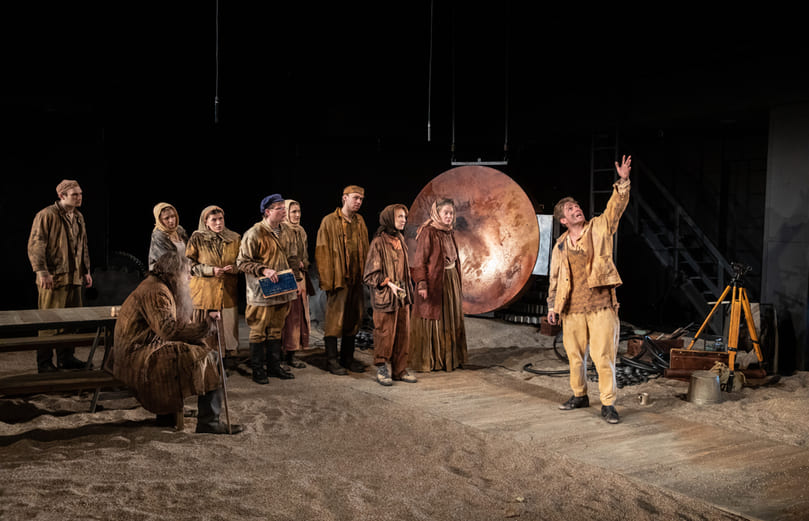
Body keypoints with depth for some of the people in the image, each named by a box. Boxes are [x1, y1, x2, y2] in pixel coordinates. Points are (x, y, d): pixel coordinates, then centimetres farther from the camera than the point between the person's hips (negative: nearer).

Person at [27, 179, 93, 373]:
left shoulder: (78, 217, 16)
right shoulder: (46, 215, -9)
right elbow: (35, 245, -13)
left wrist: (86, 271, 21)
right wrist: (42, 272, -19)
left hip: (74, 277, 8)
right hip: (53, 277, -8)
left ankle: (66, 357, 22)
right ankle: (44, 362, 4)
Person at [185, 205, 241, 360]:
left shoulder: (235, 239, 8)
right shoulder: (197, 239, 1)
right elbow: (188, 265, 0)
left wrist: (234, 268, -7)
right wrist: (210, 270, -12)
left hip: (228, 293, 2)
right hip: (205, 292, -2)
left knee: (229, 324, 2)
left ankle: (230, 357, 13)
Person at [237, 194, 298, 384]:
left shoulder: (288, 232, 9)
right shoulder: (254, 234, -12)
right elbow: (242, 262, -11)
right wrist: (264, 270, -21)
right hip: (261, 292, -6)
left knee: (276, 330, 15)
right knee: (259, 331, 2)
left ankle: (274, 366, 25)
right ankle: (258, 370, 13)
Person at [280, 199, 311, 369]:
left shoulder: (301, 232, 14)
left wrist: (302, 264, -2)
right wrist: (295, 280, -15)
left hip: (300, 278, 7)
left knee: (300, 314, 6)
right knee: (290, 315, -6)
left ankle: (292, 353, 12)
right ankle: (288, 354, 0)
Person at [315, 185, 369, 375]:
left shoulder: (360, 221, 13)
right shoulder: (330, 221, -5)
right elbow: (323, 252, -8)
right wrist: (327, 279, -13)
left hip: (356, 279, 6)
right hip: (338, 278, -6)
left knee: (354, 318, 10)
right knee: (334, 319, -2)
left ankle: (347, 358, 21)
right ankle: (331, 360, 6)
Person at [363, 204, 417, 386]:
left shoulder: (400, 240, 11)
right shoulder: (378, 242, -12)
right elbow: (371, 274, -11)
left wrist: (407, 290, 15)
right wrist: (389, 284, -19)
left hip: (402, 296, 7)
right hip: (385, 297, -7)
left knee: (403, 334, 9)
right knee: (385, 335, -1)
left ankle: (399, 370, 18)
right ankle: (381, 369, 14)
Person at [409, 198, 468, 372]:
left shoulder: (449, 233, 12)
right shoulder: (427, 232, -11)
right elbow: (420, 260, -15)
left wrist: (457, 283, 17)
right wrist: (422, 284, -23)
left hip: (450, 281, 8)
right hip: (433, 281, -8)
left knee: (450, 319, 12)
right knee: (432, 320, -1)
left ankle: (448, 357, 22)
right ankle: (427, 361, 8)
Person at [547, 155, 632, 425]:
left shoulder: (599, 228, 4)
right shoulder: (560, 245, 11)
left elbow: (616, 207, -10)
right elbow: (554, 277, 15)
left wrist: (623, 181, -24)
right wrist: (552, 305, 12)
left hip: (601, 306, -3)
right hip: (572, 309, 3)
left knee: (603, 355, -5)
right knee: (575, 355, 13)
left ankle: (608, 404, 3)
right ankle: (579, 395, 32)